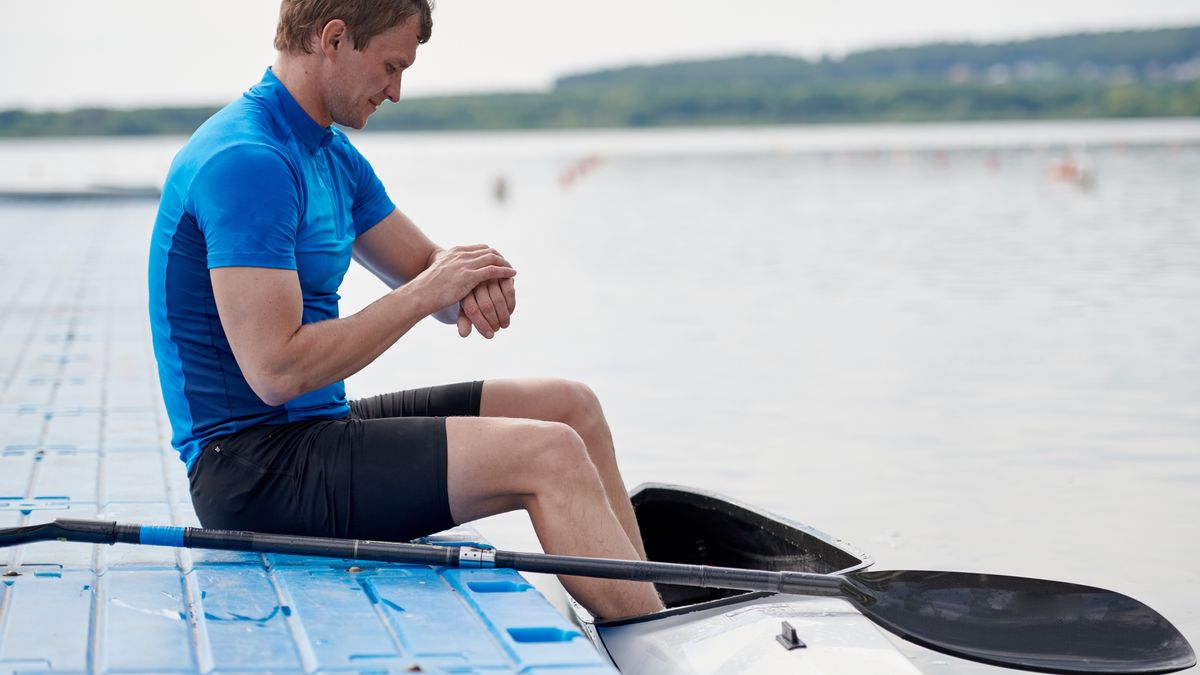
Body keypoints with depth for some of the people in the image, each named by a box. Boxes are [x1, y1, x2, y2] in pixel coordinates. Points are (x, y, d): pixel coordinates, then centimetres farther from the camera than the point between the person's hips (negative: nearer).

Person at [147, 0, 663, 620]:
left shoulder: (332, 154, 12)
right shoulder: (246, 161, -20)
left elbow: (425, 266, 15)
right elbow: (276, 372, -26)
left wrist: (475, 279, -10)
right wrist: (426, 294, -17)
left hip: (317, 428, 10)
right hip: (252, 468, -10)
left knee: (569, 406, 7)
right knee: (550, 456, -20)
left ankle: (648, 604, 6)